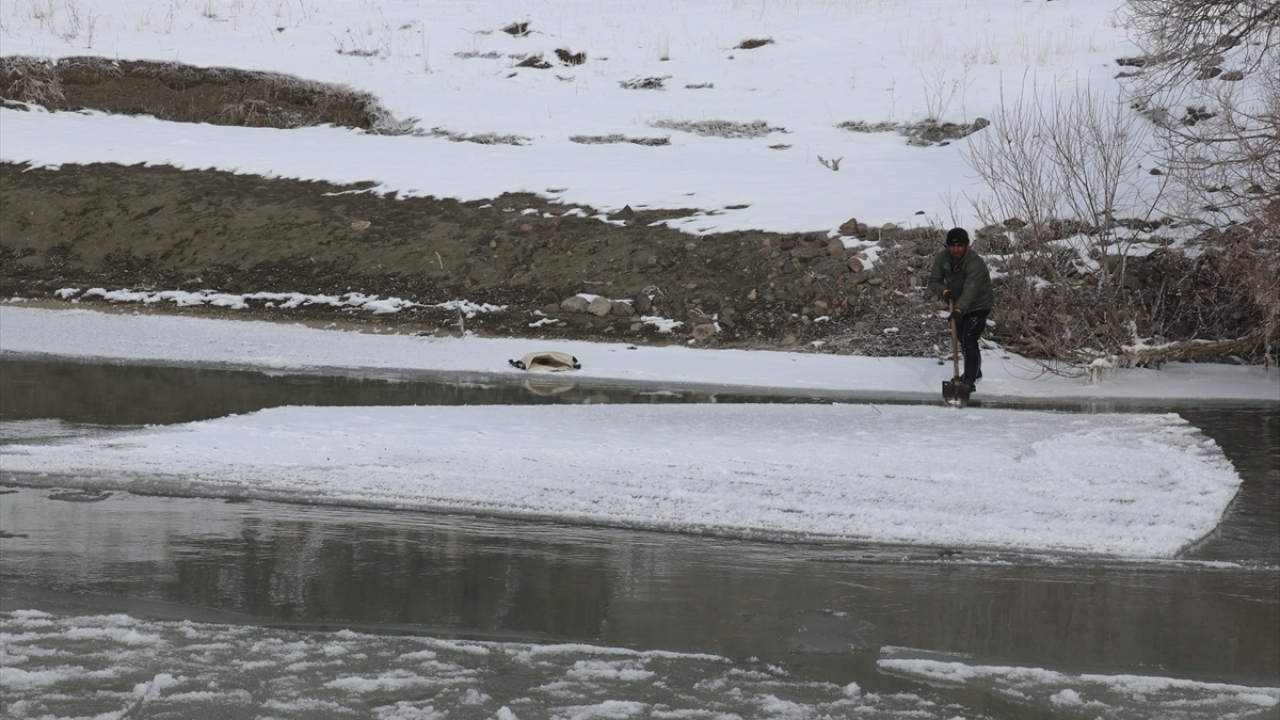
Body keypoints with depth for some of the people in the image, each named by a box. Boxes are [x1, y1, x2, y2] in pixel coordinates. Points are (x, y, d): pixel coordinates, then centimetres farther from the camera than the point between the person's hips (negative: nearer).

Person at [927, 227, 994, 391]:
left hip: (978, 305, -7)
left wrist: (959, 310, -58)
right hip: (958, 305, 7)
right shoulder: (941, 258, -14)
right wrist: (944, 291, -35)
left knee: (969, 340, -20)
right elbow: (934, 281, -12)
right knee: (963, 340, 21)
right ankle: (975, 372, 43)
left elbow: (970, 290, -44)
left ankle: (969, 381, -16)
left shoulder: (975, 263, -33)